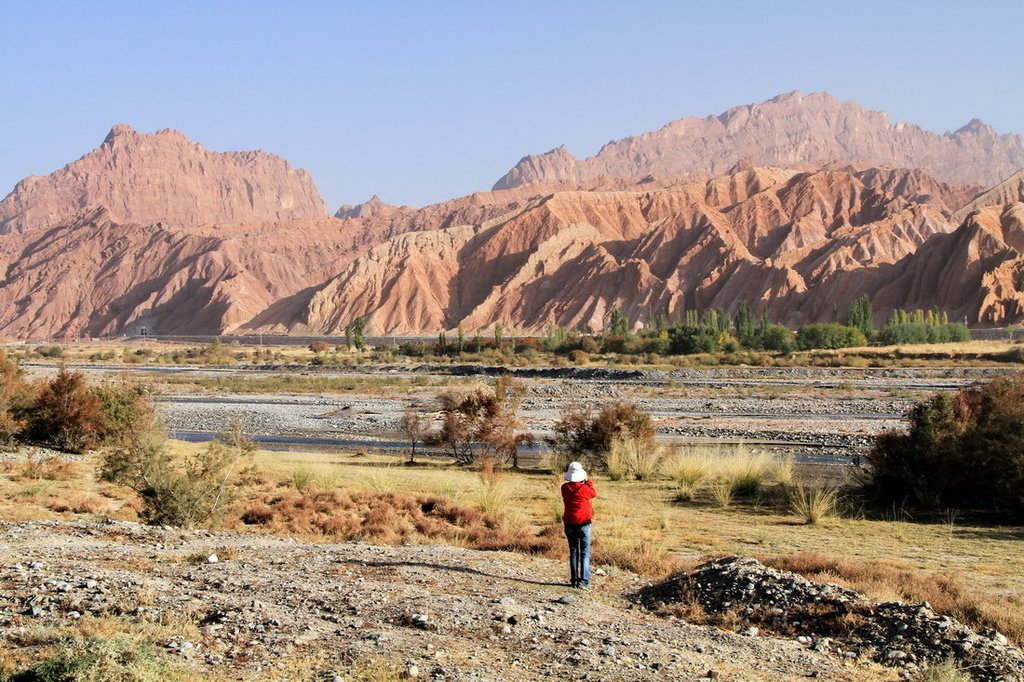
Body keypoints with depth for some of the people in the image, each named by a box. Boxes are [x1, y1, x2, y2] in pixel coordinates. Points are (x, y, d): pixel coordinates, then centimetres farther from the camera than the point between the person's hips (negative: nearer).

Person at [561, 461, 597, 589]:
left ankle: (574, 580, 11)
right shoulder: (584, 488, -11)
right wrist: (588, 481, 17)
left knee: (573, 552, 12)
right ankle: (583, 581, -10)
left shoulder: (565, 488, -4)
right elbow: (594, 494, 9)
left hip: (569, 524, 3)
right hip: (584, 524, -3)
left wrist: (584, 483, 13)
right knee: (585, 553, -1)